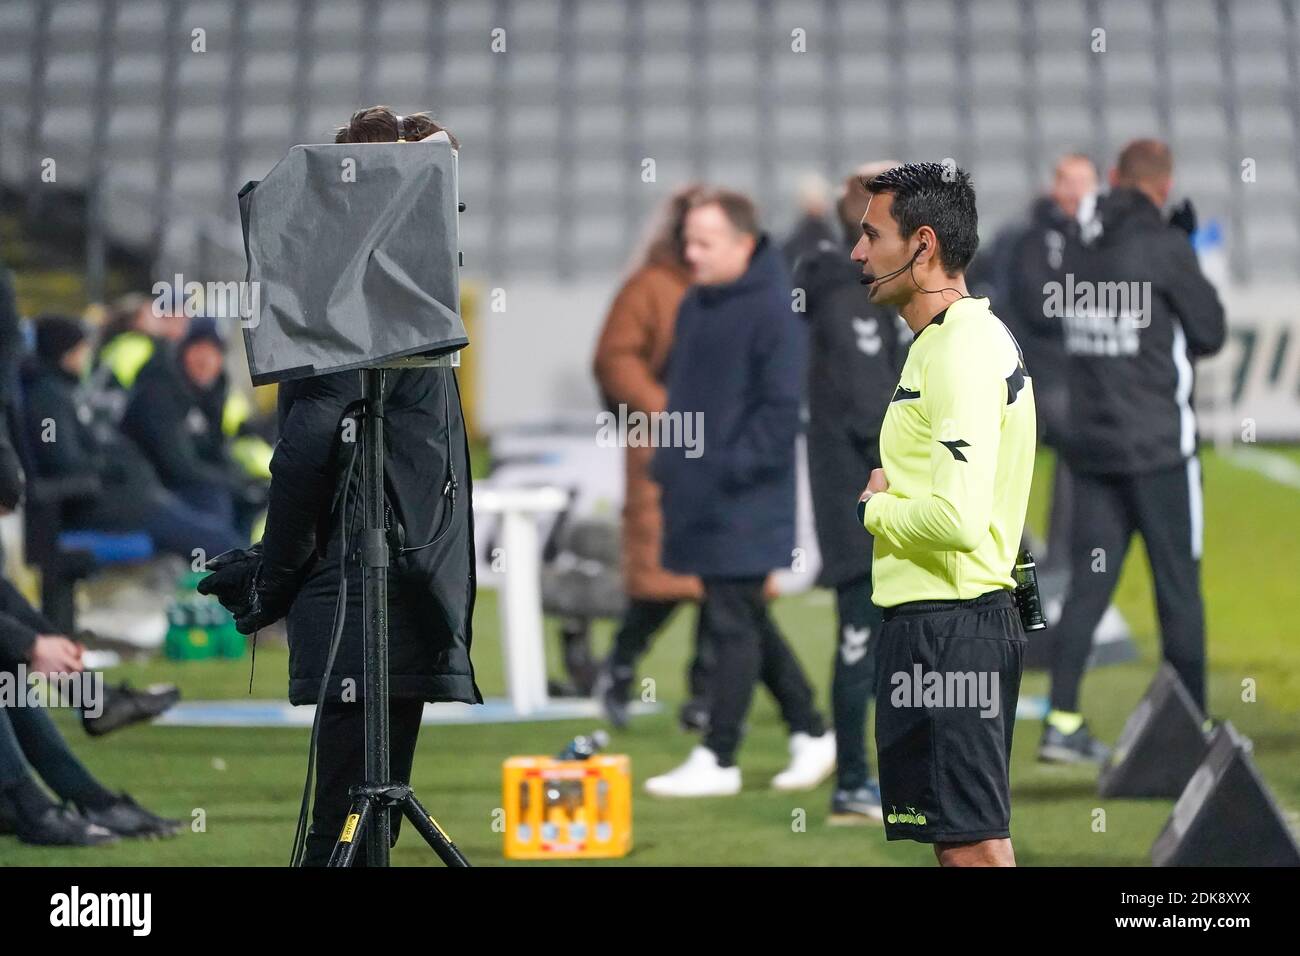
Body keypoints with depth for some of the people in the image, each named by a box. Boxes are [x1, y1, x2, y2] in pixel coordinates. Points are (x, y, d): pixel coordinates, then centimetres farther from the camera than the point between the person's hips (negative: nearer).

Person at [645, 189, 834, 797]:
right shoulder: (695, 307, 14)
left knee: (733, 621, -4)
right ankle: (810, 734, 24)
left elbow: (782, 406, -18)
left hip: (745, 502, -9)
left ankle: (718, 759, 1)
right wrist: (668, 458, 14)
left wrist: (735, 465, -20)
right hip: (697, 496, 9)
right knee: (745, 621, 14)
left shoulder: (773, 310, -14)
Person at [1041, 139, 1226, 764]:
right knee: (1178, 585, 4)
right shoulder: (1165, 249, -11)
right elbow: (1210, 332, -5)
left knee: (1089, 583, 6)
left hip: (1091, 444, 5)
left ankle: (1062, 720, 0)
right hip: (1157, 446, -5)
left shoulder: (1084, 247, 5)